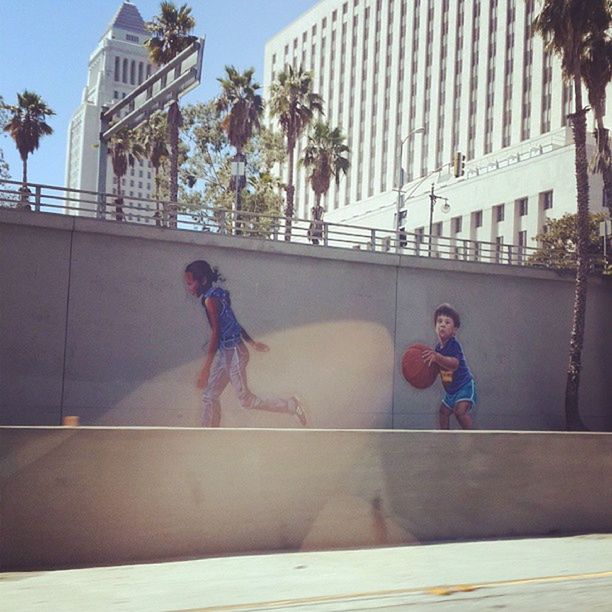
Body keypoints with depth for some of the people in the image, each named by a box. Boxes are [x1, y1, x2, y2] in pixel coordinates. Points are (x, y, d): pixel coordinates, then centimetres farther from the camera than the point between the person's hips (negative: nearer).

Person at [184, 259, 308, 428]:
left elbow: (215, 334, -23)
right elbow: (233, 322, 15)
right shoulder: (216, 297, 7)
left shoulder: (210, 300, -20)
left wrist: (205, 369, -24)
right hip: (225, 353, 9)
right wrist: (252, 343, 23)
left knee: (245, 399, 2)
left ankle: (291, 406, 11)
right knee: (209, 397, 11)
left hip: (233, 353, -9)